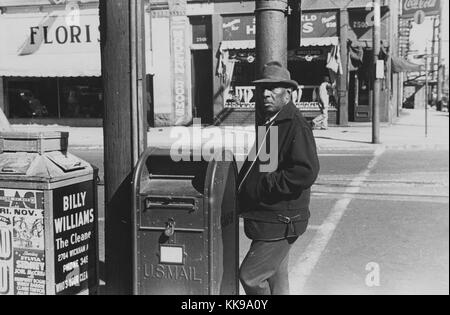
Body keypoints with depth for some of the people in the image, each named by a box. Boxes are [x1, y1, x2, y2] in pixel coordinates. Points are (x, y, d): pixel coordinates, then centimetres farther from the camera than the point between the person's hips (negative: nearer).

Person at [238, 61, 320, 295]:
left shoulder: (296, 125, -16)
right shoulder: (267, 123, 13)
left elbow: (306, 172, -27)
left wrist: (266, 183, -22)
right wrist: (242, 190, 9)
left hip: (280, 223, -9)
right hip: (265, 220, 9)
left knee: (250, 276, -6)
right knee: (276, 281, 19)